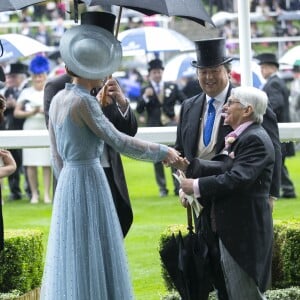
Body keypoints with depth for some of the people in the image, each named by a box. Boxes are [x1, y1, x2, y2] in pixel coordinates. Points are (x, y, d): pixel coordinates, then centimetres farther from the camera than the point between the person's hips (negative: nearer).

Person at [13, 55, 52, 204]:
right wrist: (31, 113, -10)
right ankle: (34, 193, 6)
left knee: (47, 163, -4)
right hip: (30, 130, 1)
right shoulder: (26, 93, 10)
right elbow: (16, 112, 6)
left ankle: (47, 194, 0)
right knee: (31, 164, -2)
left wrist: (46, 111, -16)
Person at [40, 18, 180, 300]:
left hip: (67, 181, 8)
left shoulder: (58, 99, 9)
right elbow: (117, 140, -19)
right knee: (94, 257, -4)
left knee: (74, 257, 12)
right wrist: (162, 152, -12)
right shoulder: (83, 101, -16)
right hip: (89, 181, -8)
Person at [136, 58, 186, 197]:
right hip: (154, 127, 0)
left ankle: (178, 186, 0)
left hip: (170, 124, 0)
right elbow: (139, 110, -3)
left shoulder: (172, 87, 7)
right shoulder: (145, 90, 5)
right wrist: (145, 97, -17)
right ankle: (162, 188, 11)